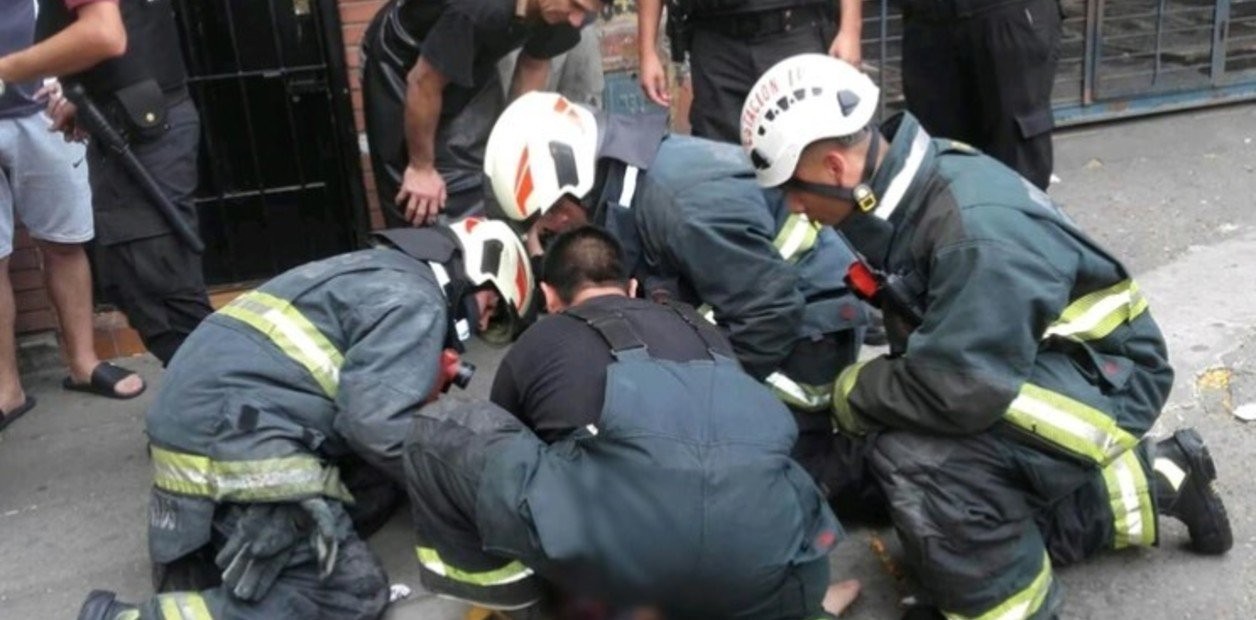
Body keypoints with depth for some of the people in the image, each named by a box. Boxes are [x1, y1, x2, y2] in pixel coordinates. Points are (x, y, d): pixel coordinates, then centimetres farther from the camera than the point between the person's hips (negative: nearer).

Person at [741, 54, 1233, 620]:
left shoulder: (978, 232, -34)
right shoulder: (905, 186, -7)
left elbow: (957, 389, -36)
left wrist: (853, 394, -20)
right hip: (1028, 360, 9)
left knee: (923, 458, -32)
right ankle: (1158, 479, 27)